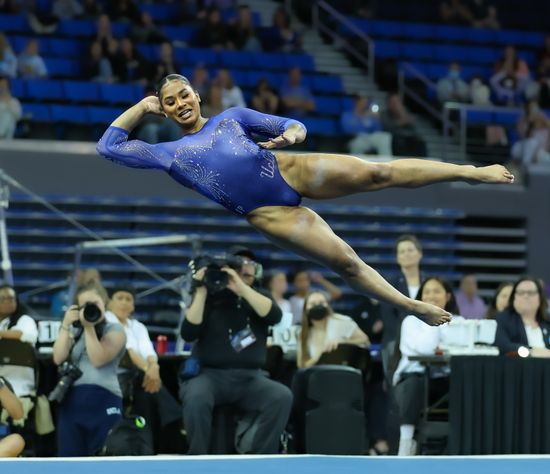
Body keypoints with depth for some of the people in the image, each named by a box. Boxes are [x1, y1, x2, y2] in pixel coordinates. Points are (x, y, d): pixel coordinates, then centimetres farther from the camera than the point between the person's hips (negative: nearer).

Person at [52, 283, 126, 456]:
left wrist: (89, 327, -9)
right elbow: (58, 358, 4)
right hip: (71, 401, 4)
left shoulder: (115, 330, 7)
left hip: (103, 400, -4)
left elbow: (98, 359, -9)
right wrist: (66, 325, 1)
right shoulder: (74, 331, 20)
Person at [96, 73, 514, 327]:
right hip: (266, 213, -1)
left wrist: (292, 134, -10)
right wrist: (143, 107, 13)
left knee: (377, 173, -15)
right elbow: (108, 146, 10)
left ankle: (470, 172, -11)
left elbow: (294, 126, 14)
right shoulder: (170, 154, 13)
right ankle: (416, 308, 2)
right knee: (344, 261, -9)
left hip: (287, 170, 1)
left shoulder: (231, 117, 15)